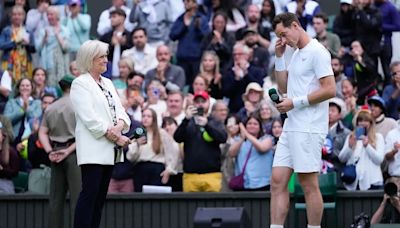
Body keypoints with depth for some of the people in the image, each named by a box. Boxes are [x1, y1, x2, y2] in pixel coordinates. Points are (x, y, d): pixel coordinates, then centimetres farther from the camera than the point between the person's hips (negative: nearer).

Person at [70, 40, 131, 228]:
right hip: (93, 150, -7)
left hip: (109, 149, 8)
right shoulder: (80, 84, -5)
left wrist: (119, 126, -11)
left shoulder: (107, 83, 19)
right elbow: (90, 119, -15)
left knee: (100, 197, 6)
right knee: (89, 193, -11)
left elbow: (120, 111, 12)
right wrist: (116, 138, -15)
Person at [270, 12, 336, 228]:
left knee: (309, 185, -4)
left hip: (308, 129, -9)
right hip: (291, 127, 9)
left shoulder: (317, 52, -10)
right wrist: (279, 57, 11)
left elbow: (330, 89, -17)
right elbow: (284, 88, 21)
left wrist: (295, 103, -15)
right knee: (278, 181, 3)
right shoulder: (296, 54, 18)